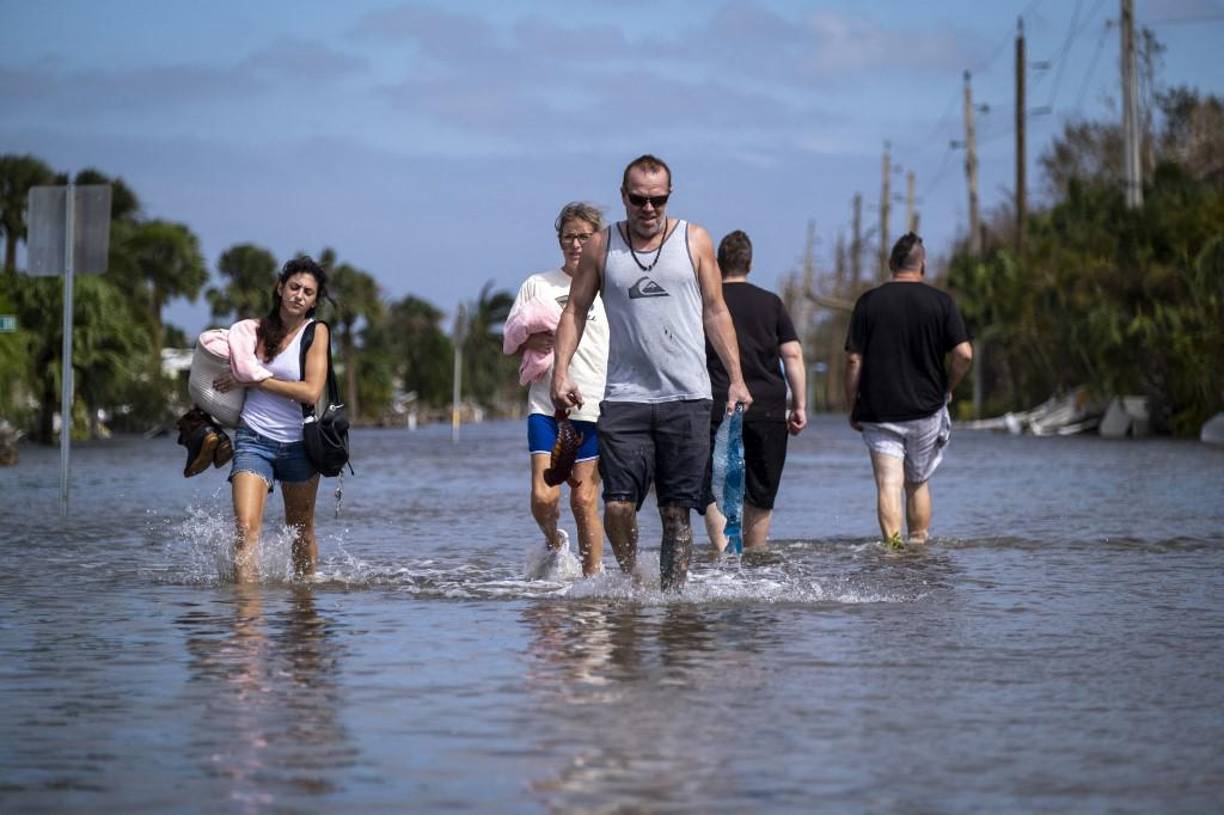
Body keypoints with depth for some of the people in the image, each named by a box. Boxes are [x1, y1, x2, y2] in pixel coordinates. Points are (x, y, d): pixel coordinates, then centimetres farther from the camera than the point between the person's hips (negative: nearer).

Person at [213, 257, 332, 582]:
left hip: (299, 443, -1)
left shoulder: (316, 332, -5)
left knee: (302, 532, 15)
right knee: (246, 527, -19)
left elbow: (311, 392, -17)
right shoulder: (257, 328, 4)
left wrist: (253, 381, -16)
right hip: (253, 439, 1)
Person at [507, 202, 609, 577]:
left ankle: (592, 574, 9)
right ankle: (554, 542, 20)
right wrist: (531, 341, -9)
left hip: (593, 408, -1)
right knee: (543, 495, -11)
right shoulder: (537, 285, 10)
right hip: (546, 405, 1)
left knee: (584, 500, -2)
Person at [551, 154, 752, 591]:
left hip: (686, 397, 0)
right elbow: (575, 310, 10)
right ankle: (630, 578, 15)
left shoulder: (694, 240, 8)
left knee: (676, 511, -1)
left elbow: (715, 312, 11)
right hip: (624, 396, 0)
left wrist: (736, 378, 5)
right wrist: (560, 373, -2)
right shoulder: (602, 246, 7)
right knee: (618, 506, -9)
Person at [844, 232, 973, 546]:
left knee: (888, 485, -5)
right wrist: (945, 389, 8)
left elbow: (854, 360, -4)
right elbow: (964, 354, -8)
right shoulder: (940, 302, -1)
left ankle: (894, 545, -18)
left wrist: (852, 408, 4)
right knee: (918, 484, 17)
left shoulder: (868, 302, -1)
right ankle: (919, 544, 18)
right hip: (926, 410, 1)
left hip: (878, 412, -1)